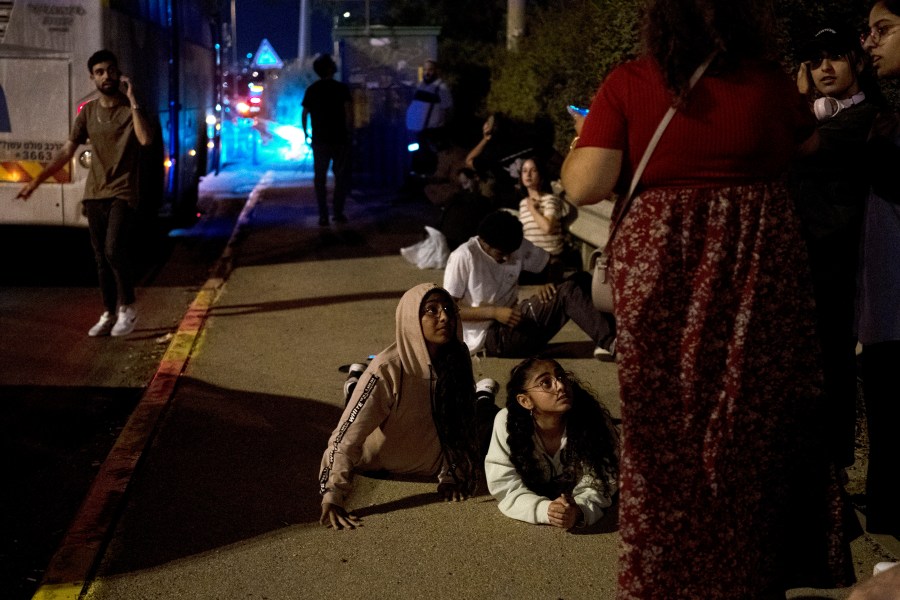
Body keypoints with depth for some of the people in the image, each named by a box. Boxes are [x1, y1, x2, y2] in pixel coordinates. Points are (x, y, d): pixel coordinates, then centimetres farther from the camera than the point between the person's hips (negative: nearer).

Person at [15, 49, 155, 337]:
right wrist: (36, 180, 2)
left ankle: (127, 307, -1)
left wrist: (132, 99, -21)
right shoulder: (88, 112, 7)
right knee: (101, 257, 7)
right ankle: (109, 314, 16)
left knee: (114, 250, -19)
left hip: (123, 194, -4)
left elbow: (145, 139, -24)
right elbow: (67, 150, 7)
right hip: (94, 194, 5)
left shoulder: (132, 109, -4)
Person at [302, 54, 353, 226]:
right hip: (340, 140, -2)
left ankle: (323, 216, 2)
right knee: (341, 176, 9)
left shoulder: (311, 90, 3)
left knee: (320, 178, 7)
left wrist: (305, 133, 19)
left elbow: (304, 114, 6)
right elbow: (349, 113, -13)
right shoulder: (341, 88, -6)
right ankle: (338, 212, 6)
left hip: (319, 140, 2)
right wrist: (349, 132, -3)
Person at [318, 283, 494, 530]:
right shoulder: (387, 370, -39)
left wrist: (453, 475, -21)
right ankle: (356, 383, 35)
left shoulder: (458, 357, -24)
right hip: (380, 465, -3)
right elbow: (344, 438, -41)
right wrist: (331, 498, -50)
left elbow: (461, 423, -14)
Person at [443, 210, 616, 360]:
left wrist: (549, 283, -14)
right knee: (567, 291, -21)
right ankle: (609, 342, -24)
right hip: (487, 338, -7)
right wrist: (494, 312, -23)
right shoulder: (463, 257, -14)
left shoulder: (518, 247, 3)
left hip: (512, 324, 7)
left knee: (581, 279, -9)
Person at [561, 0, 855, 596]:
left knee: (666, 434, 10)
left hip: (660, 276, -1)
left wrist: (581, 140, 9)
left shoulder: (627, 85, -6)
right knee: (754, 427, 13)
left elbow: (583, 186, -10)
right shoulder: (768, 80, -2)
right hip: (759, 271, 1)